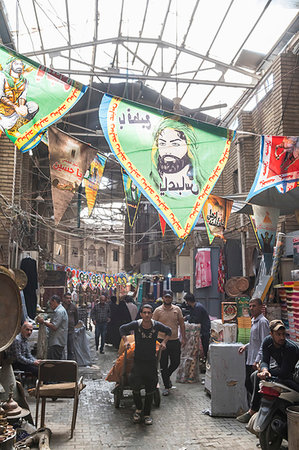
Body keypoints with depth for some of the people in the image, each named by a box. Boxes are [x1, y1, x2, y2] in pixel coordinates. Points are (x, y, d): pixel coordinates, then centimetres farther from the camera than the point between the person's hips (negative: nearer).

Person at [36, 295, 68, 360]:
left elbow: (54, 327, -21)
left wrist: (43, 321, -12)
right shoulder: (58, 310, 20)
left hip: (57, 343, -11)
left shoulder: (59, 311, -15)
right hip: (55, 342, 11)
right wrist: (43, 321, 11)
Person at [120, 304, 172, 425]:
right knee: (135, 387, -8)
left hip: (151, 361, 1)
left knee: (150, 390, 7)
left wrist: (164, 342, -3)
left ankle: (147, 414, 25)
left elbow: (168, 331, 9)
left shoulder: (157, 325, -12)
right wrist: (125, 341, -6)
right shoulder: (136, 324, -14)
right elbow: (122, 329, 5)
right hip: (138, 360, -1)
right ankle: (138, 409, 21)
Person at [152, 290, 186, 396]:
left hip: (175, 340, 2)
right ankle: (166, 386, 17)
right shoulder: (158, 310, -3)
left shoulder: (177, 309, 4)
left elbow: (182, 324, 9)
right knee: (163, 365, 4)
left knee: (176, 362, 9)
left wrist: (183, 338, 3)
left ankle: (167, 376, 37)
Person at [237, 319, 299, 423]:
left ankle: (253, 411, -12)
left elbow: (284, 372, -31)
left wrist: (265, 373, -24)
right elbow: (265, 360, -11)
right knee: (255, 375, -6)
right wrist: (265, 370, -35)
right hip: (278, 366, 7)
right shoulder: (267, 341, -13)